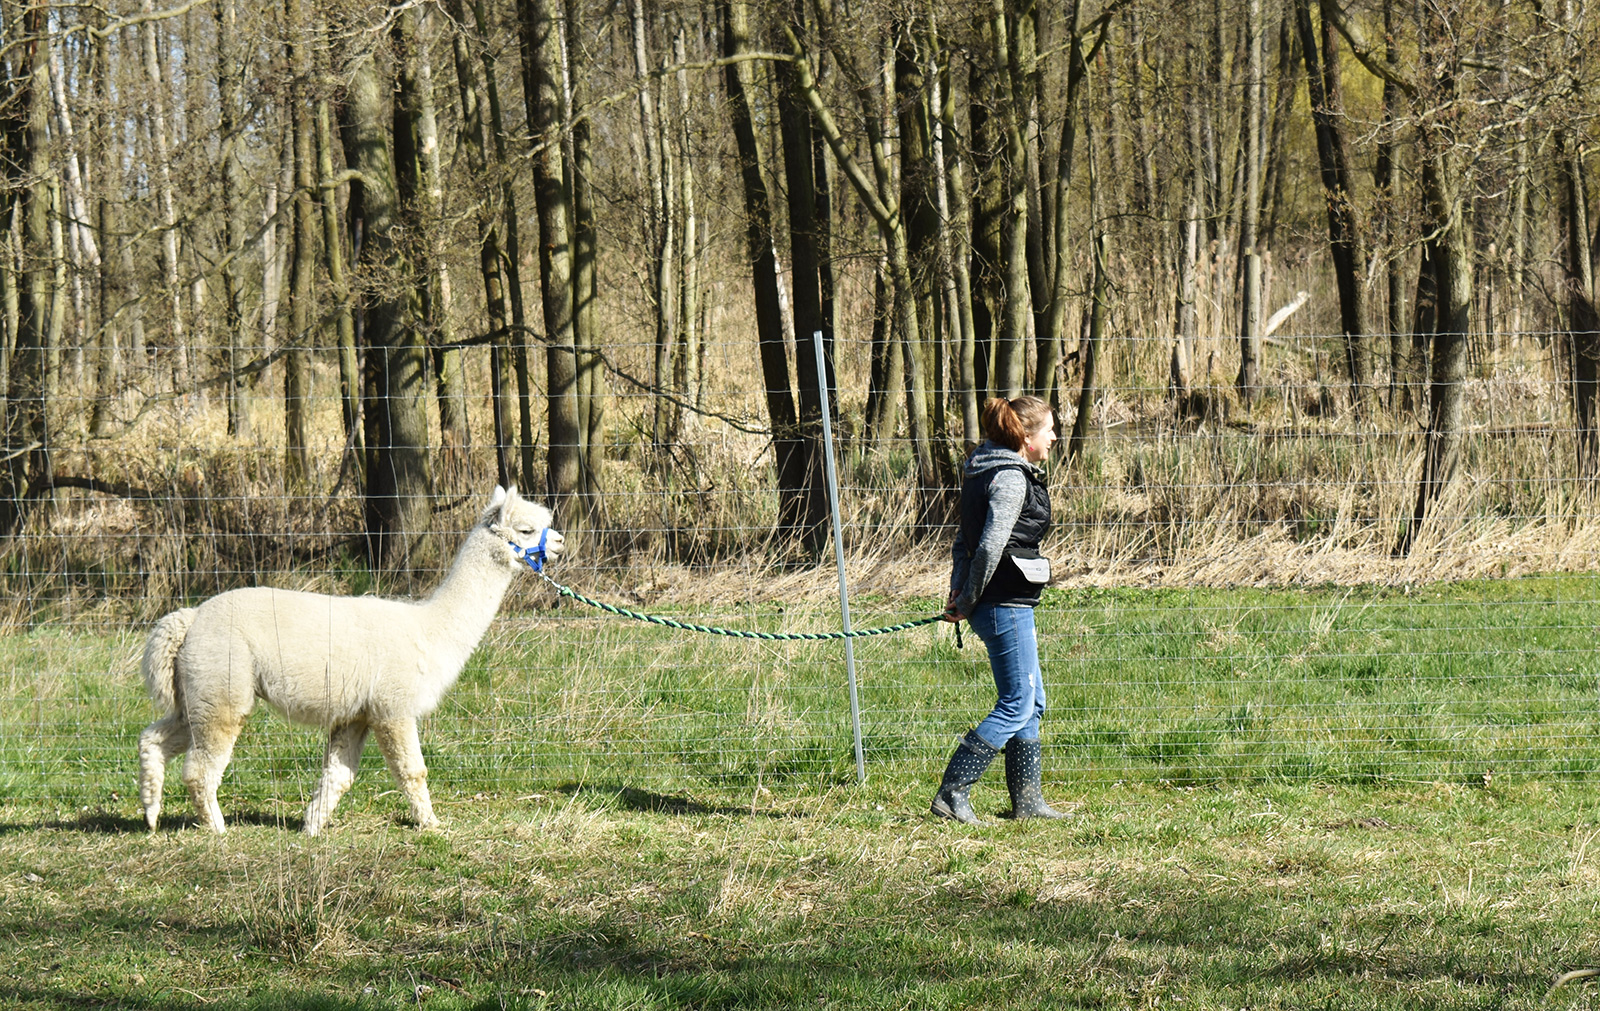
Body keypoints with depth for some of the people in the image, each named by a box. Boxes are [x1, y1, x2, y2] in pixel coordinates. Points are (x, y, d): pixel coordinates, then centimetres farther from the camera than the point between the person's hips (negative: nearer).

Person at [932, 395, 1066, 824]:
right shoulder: (1010, 478, -17)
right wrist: (967, 603, -14)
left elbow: (965, 541, 17)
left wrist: (958, 593, 8)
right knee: (1016, 704, -6)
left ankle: (1026, 798, 22)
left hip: (1007, 604, 10)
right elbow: (990, 546, -23)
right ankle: (952, 793, -8)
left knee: (1031, 699, 16)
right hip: (1006, 604, -10)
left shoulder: (985, 471, 15)